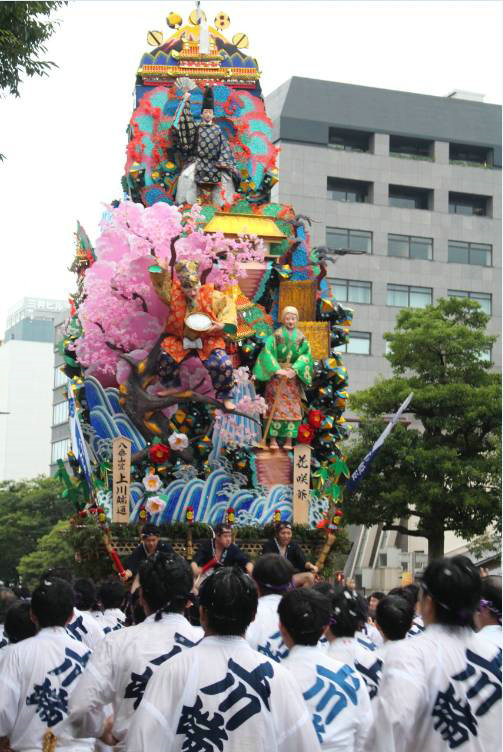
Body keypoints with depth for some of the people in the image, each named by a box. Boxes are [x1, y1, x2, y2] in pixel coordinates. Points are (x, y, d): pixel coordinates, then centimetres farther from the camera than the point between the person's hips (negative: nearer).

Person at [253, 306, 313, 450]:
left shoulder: (301, 337, 6)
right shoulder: (277, 335, -2)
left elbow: (305, 355, -4)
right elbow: (267, 351, -14)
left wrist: (295, 369, -20)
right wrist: (277, 369, -24)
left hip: (293, 377, 2)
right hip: (276, 375, -2)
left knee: (292, 408, -1)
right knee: (275, 406, -5)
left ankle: (289, 440, 2)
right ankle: (273, 439, -3)